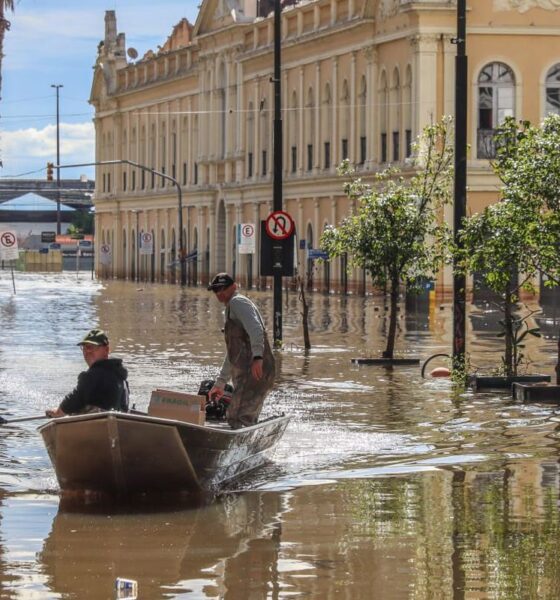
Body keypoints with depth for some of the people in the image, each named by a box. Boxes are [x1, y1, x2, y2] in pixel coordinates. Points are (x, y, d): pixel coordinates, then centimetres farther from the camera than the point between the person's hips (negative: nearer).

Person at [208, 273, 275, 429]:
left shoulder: (237, 302, -2)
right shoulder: (230, 310, 30)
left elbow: (255, 329, -22)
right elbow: (232, 354, 36)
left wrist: (257, 357, -36)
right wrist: (220, 384, 38)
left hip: (254, 372, -10)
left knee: (237, 418, -19)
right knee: (247, 421, 11)